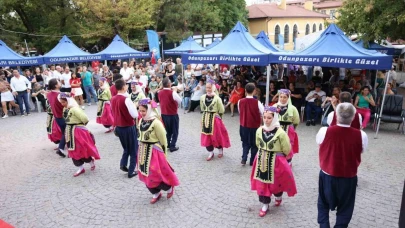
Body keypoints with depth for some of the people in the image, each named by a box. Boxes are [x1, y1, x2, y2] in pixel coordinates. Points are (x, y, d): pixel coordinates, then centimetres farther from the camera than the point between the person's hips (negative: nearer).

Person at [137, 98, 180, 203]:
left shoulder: (156, 122, -21)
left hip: (154, 152, -8)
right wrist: (142, 151, 17)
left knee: (156, 174, 0)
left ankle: (169, 188, 29)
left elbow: (163, 140, -15)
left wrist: (163, 154, -10)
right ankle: (156, 194, 35)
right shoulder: (141, 121, 2)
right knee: (146, 175, 15)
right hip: (143, 152, 8)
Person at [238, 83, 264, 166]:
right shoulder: (257, 102, -18)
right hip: (255, 126, -2)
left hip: (244, 125, 2)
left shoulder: (240, 101, -9)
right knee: (254, 144, 14)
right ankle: (252, 161, 22)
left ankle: (244, 159, 9)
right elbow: (263, 113, -10)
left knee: (245, 142, 19)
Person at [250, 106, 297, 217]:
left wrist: (277, 154, 5)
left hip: (276, 162, -4)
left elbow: (287, 150, -7)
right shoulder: (259, 130, -5)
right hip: (261, 160, 4)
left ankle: (278, 197, 45)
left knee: (275, 183, 11)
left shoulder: (280, 133, -19)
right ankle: (265, 204, 26)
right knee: (262, 183, 8)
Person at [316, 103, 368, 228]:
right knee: (345, 208, 20)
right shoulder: (361, 135, -17)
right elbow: (361, 151, 2)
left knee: (323, 204, 23)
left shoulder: (324, 131, -19)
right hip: (349, 177, 0)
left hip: (327, 175, 0)